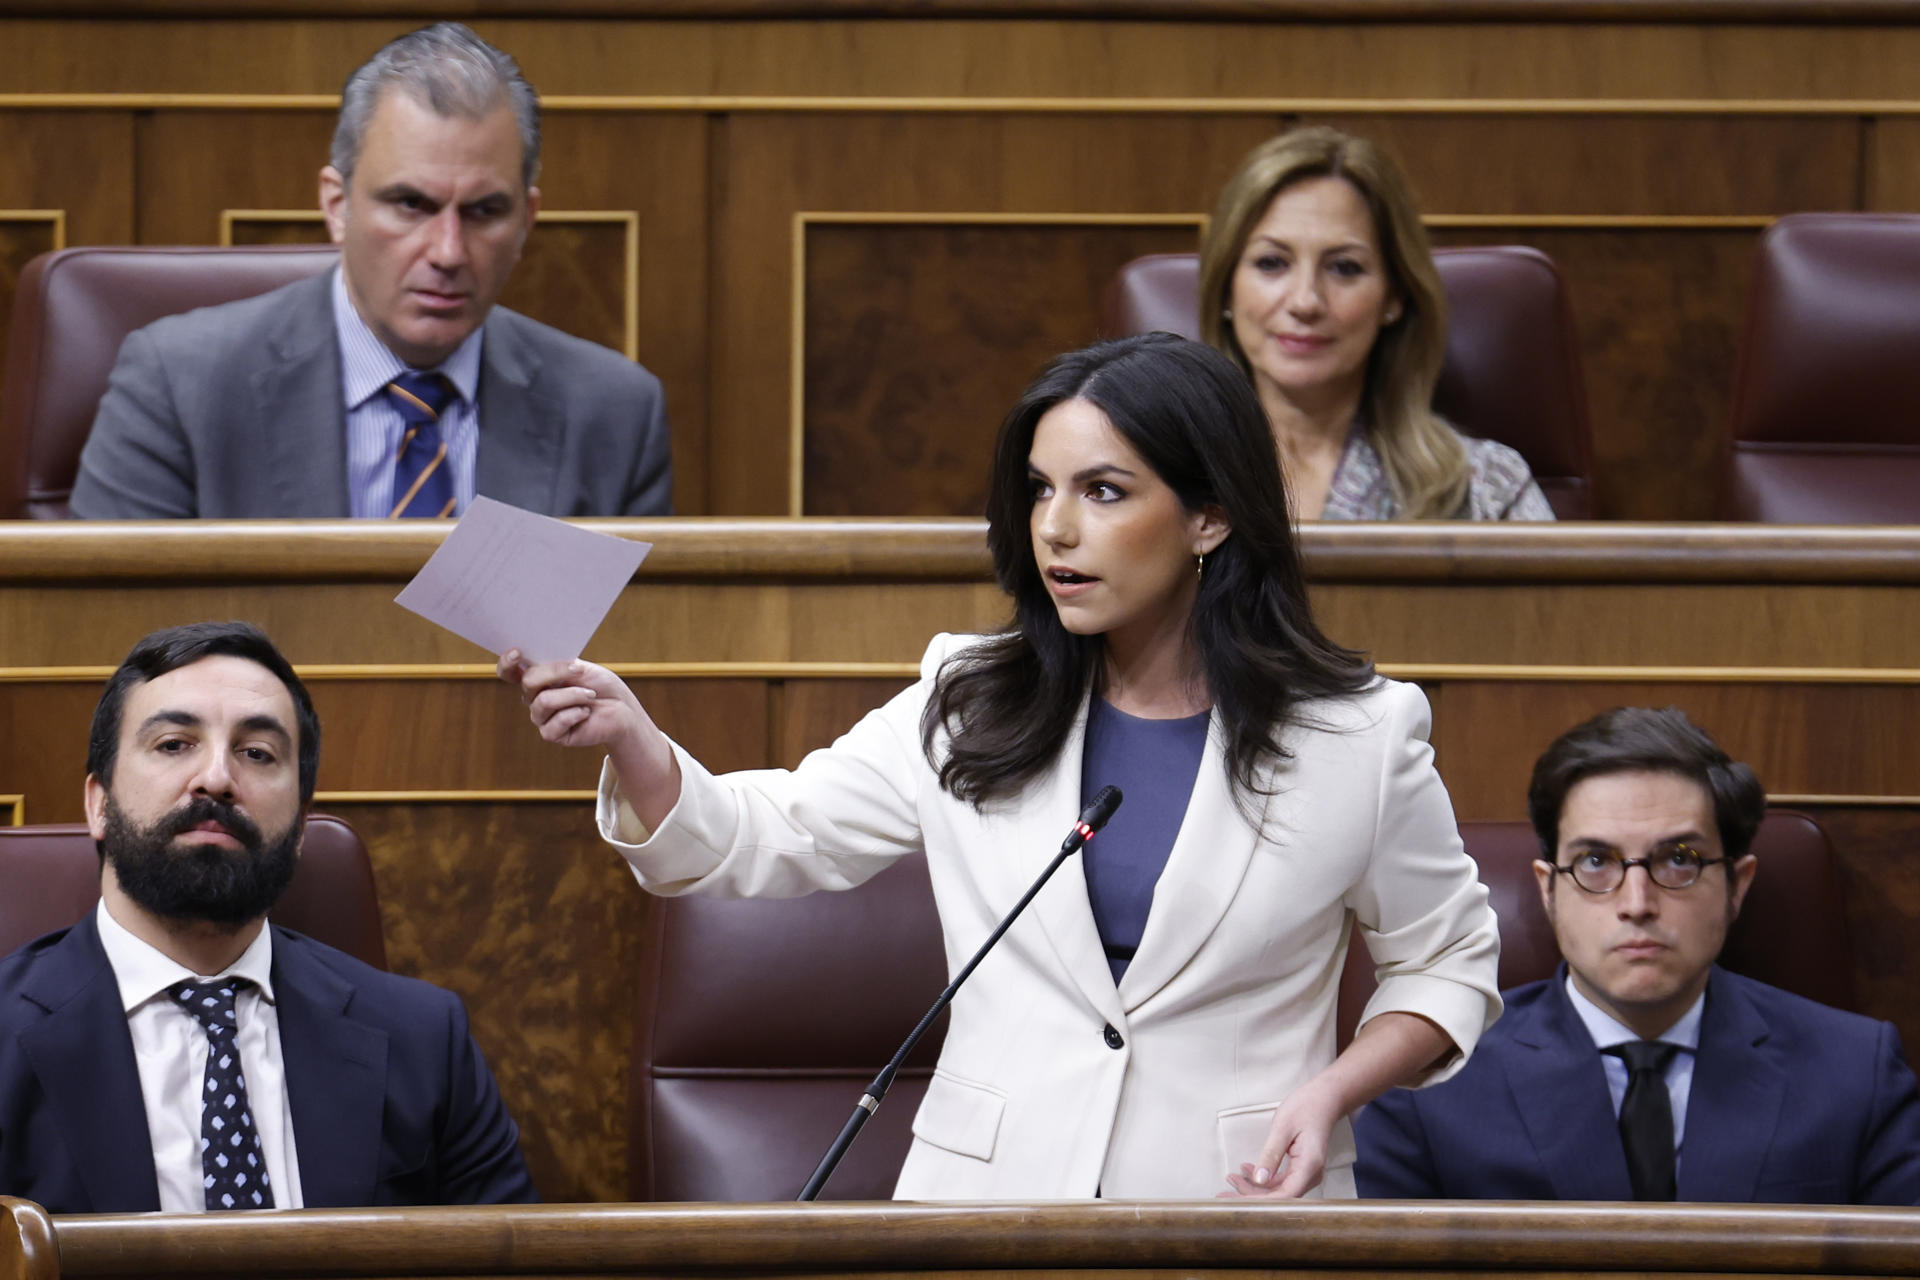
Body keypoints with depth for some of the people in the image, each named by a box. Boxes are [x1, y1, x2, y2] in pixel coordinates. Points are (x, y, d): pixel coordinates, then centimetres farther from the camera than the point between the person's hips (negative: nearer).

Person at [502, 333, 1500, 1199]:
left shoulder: (1354, 740, 4)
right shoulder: (968, 713, 10)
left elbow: (1447, 962, 14)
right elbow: (755, 844, 10)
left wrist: (1332, 1092, -4)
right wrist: (625, 736, -10)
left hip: (1231, 1215, -1)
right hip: (987, 1192, 1)